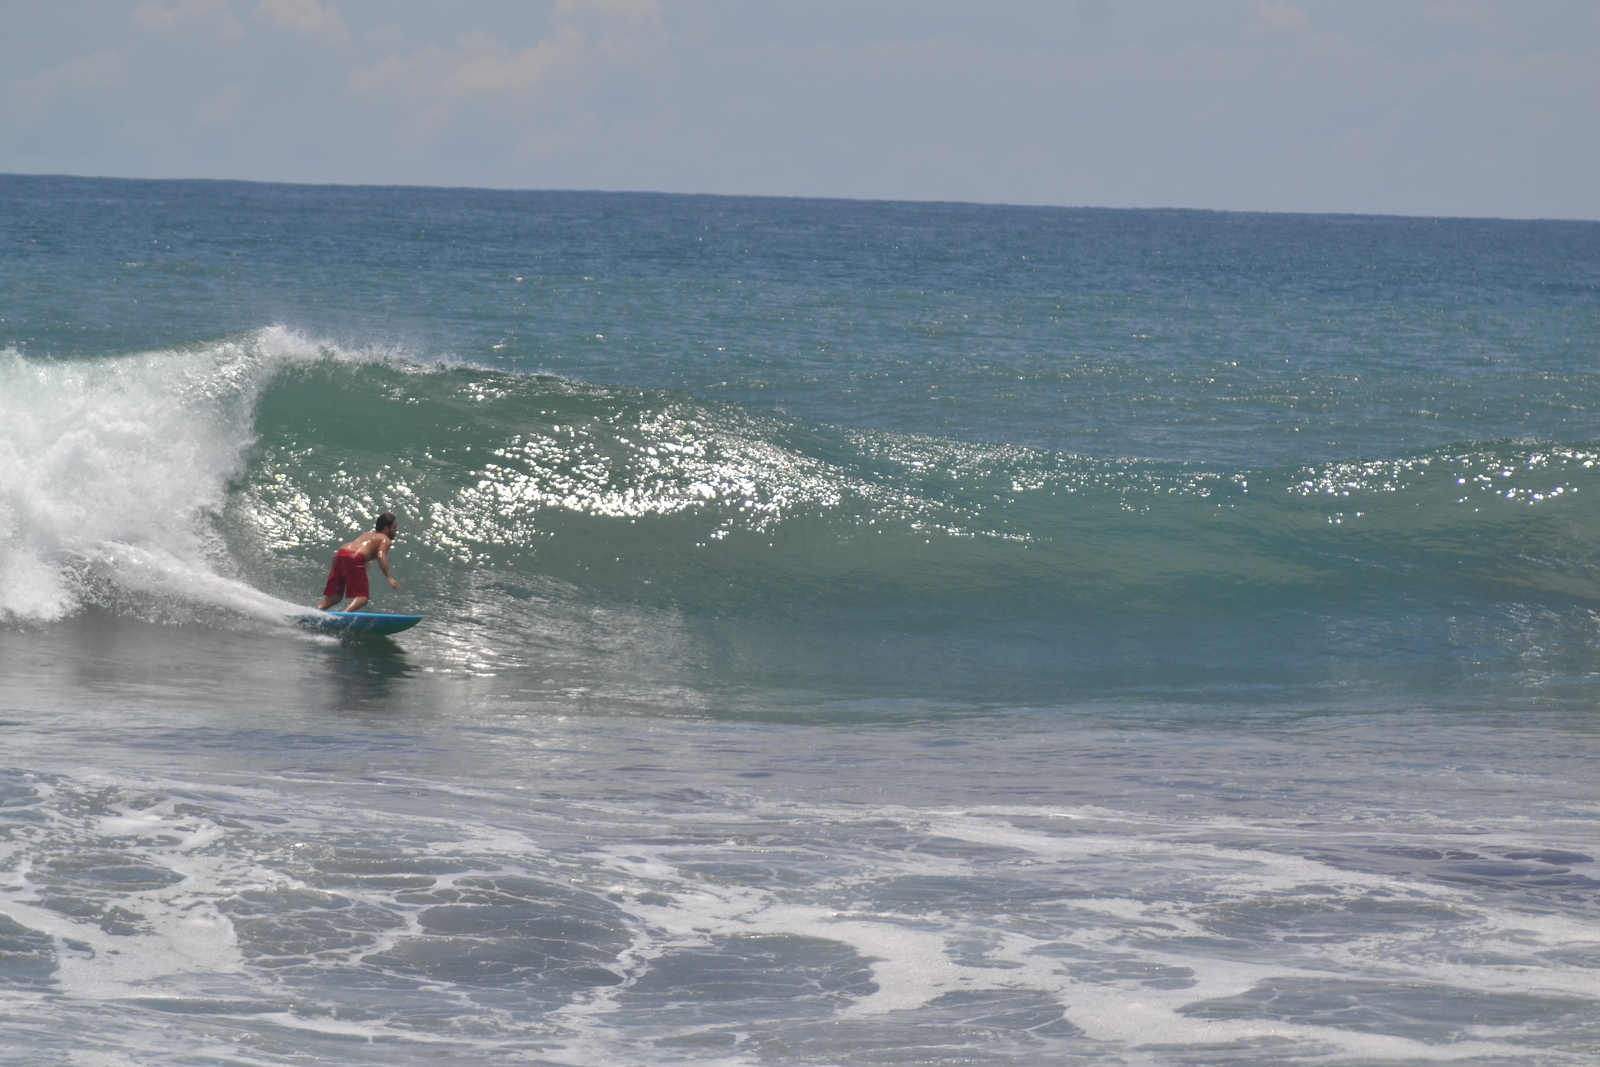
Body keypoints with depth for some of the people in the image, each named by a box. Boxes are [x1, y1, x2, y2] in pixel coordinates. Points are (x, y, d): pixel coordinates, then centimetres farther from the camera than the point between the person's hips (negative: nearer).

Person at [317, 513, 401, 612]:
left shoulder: (367, 535, 33)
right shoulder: (386, 540, 10)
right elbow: (381, 555, -8)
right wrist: (389, 577, -14)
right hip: (355, 559, -7)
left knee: (335, 596, 15)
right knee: (362, 598, -12)